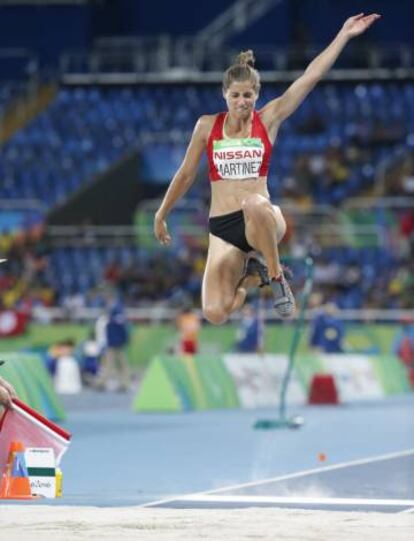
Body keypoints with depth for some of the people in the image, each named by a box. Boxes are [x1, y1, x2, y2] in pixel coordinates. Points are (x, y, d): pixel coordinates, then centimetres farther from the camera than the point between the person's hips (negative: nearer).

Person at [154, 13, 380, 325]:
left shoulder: (268, 120, 1)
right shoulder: (207, 126, 4)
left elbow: (311, 76, -5)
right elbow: (186, 175, 16)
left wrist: (344, 35, -11)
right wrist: (161, 215, 21)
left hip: (262, 220, -2)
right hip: (222, 228, 2)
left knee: (253, 204, -42)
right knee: (215, 314, -18)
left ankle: (276, 276, -17)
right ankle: (253, 275, 17)